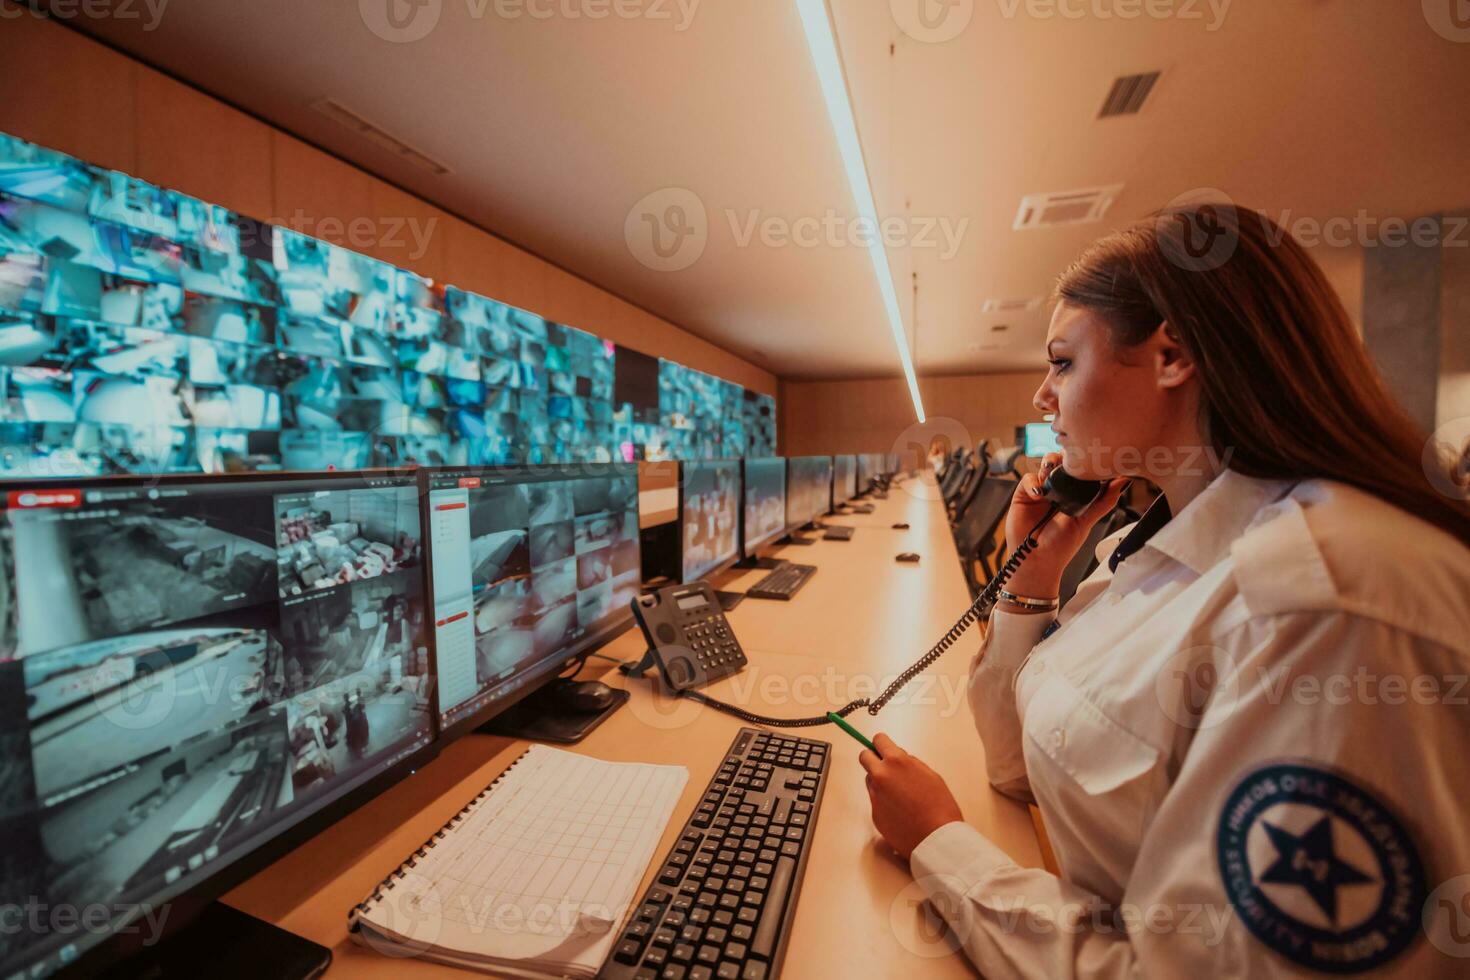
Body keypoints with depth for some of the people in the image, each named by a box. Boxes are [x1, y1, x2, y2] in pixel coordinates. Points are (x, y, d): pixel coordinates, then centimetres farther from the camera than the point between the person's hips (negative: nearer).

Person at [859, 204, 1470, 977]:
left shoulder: (1328, 598, -26)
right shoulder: (1151, 543, -1)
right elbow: (1023, 770, 4)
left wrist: (938, 841, -15)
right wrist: (1032, 573, -5)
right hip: (1088, 917, 6)